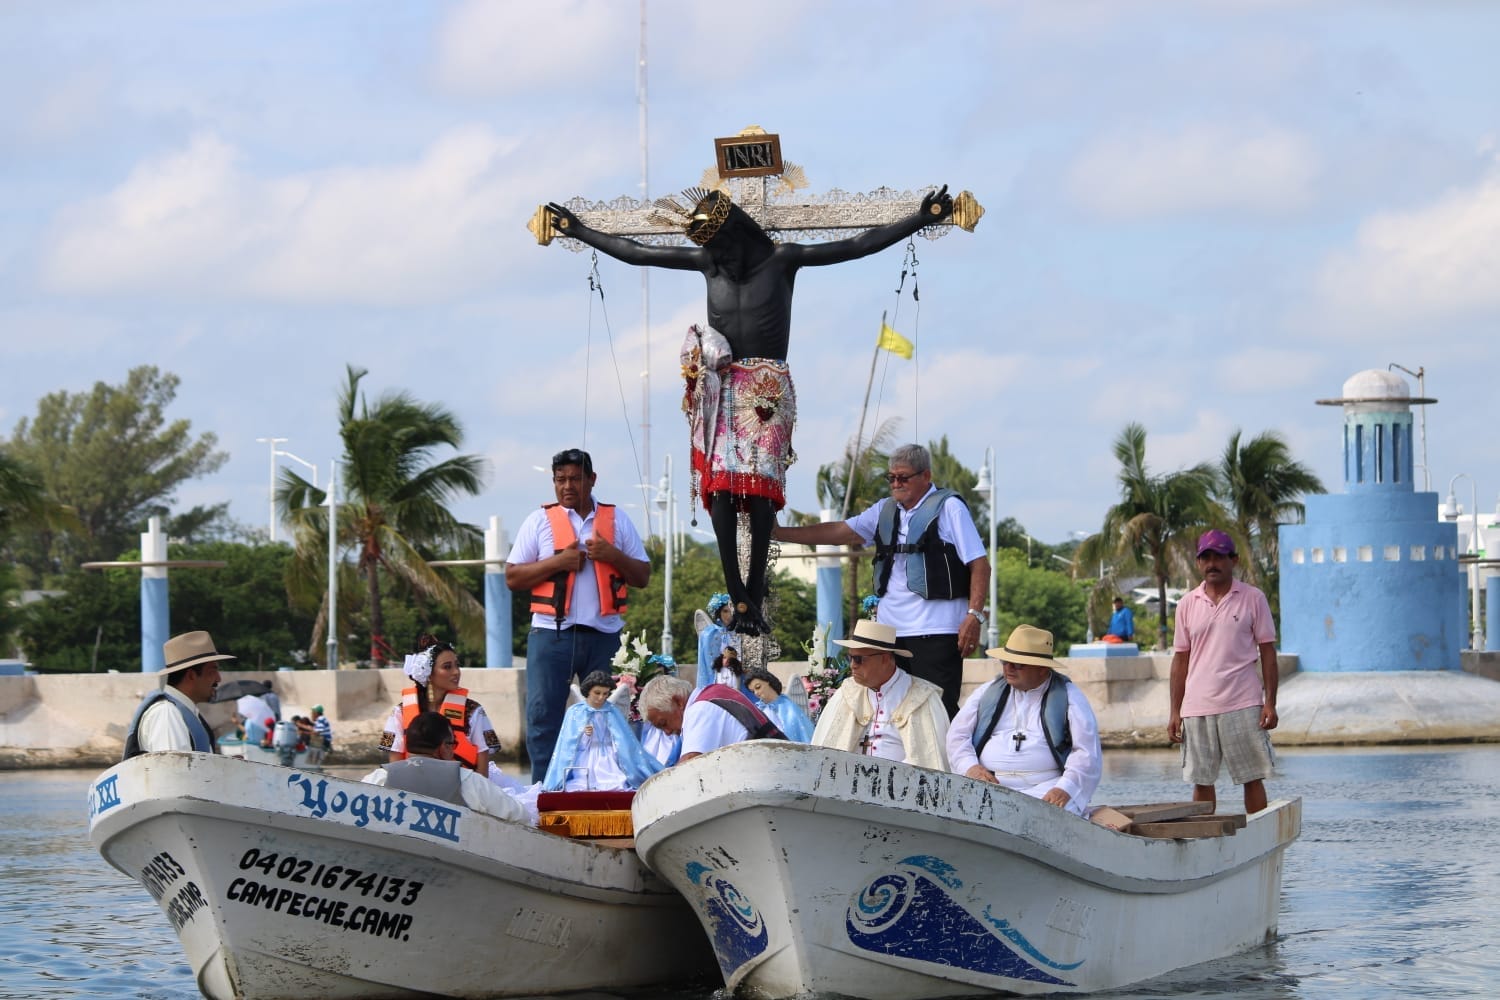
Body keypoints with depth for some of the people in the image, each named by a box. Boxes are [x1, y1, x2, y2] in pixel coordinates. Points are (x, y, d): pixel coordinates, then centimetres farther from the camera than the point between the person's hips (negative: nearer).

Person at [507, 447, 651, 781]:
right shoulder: (540, 521, 8)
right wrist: (557, 562, -10)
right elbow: (512, 578, 3)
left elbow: (643, 576, 12)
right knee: (543, 716, -4)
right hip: (552, 636, -1)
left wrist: (613, 556, -7)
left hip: (604, 636, 1)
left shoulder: (616, 521, 12)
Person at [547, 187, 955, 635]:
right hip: (719, 387, 3)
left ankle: (755, 598, -12)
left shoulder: (782, 259, 3)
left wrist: (921, 218, -4)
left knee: (762, 488, -12)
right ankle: (739, 598, -15)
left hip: (767, 390, -3)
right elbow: (634, 252, 21)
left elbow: (859, 245, 1)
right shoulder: (707, 261, 12)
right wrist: (578, 231, 27)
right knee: (720, 485, -11)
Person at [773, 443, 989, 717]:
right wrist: (779, 533, 14)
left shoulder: (949, 507, -1)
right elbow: (839, 532, 19)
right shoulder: (885, 510, 18)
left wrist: (974, 615, -16)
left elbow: (979, 564, -5)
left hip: (935, 632, -7)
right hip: (891, 630, 7)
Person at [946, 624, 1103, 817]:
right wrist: (970, 767, -5)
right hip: (989, 784, 2)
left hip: (1044, 787, -2)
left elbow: (1087, 752, -1)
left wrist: (1065, 789, -17)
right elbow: (957, 734, 16)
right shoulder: (988, 692, 20)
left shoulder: (1069, 696, 8)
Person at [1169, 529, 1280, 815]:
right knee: (1201, 782, 4)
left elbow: (1267, 652, 3)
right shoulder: (1188, 604, 9)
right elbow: (1180, 659, 11)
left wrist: (1270, 703, -5)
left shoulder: (1253, 599, 2)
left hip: (1243, 705, -2)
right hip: (1197, 708, 2)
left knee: (1252, 779, 0)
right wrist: (1175, 712, 7)